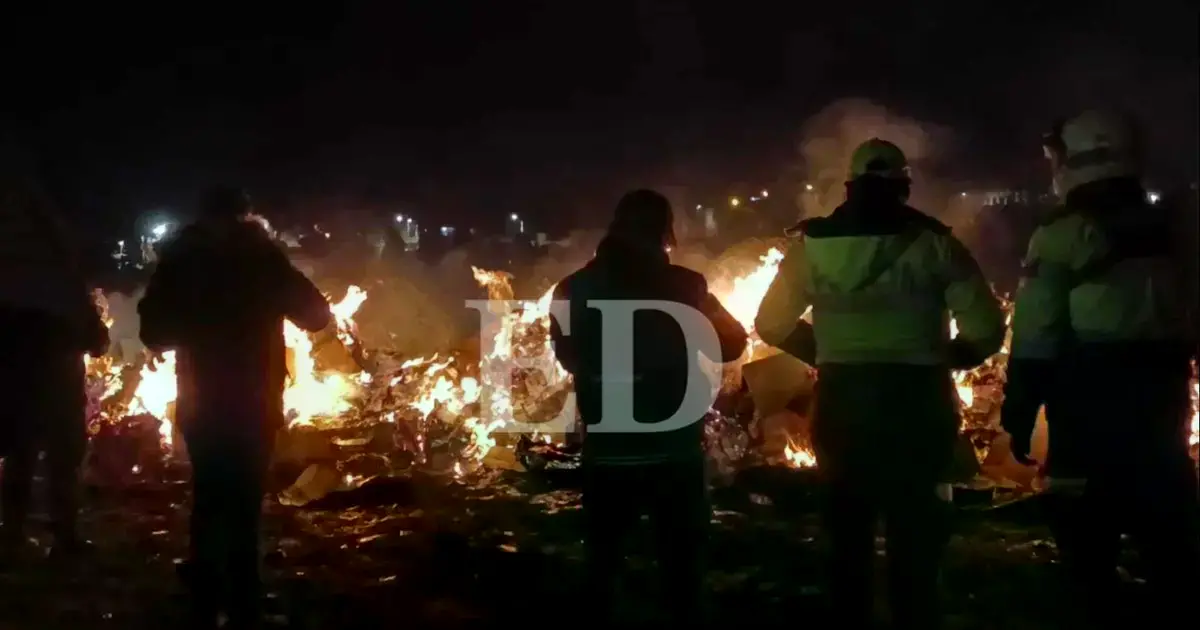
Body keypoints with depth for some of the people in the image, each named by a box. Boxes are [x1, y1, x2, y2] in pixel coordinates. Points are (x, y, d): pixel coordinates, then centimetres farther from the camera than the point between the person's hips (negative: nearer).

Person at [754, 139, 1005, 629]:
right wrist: (946, 358, 10)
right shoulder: (932, 242, -5)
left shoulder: (812, 243, 1)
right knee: (916, 539, 8)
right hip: (916, 402, -2)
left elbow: (772, 323, 6)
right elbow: (987, 328, -8)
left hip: (840, 402, 2)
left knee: (847, 535, 15)